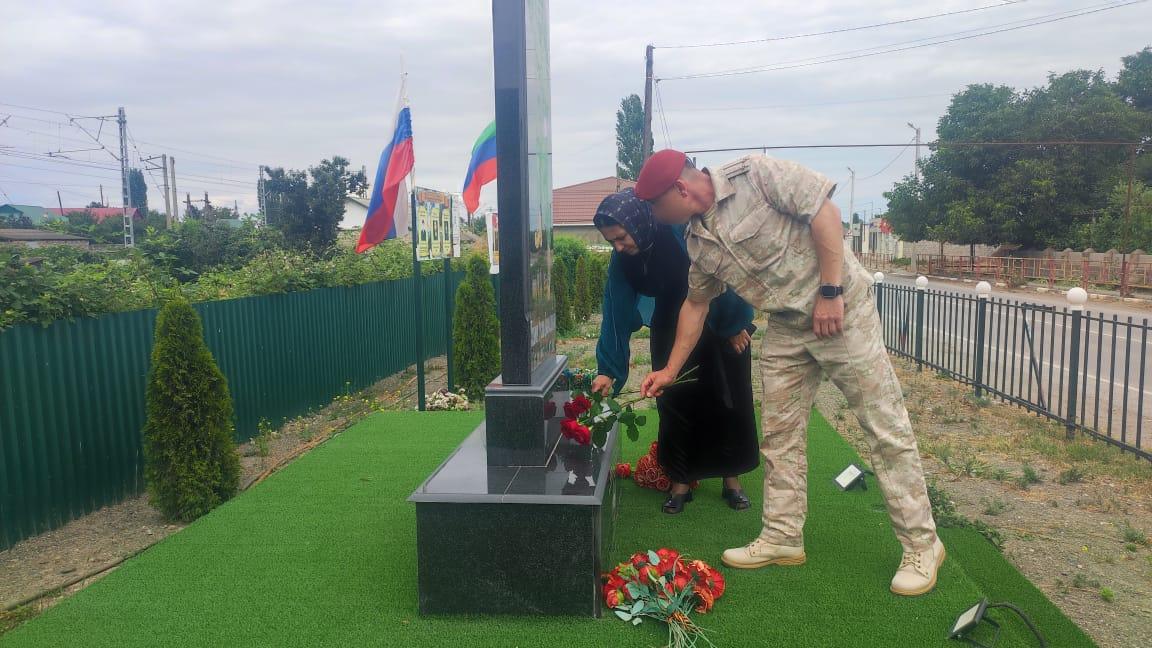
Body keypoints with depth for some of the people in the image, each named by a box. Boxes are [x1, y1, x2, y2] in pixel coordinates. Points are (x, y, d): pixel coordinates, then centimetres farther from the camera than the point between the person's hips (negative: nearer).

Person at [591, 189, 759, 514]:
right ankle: (680, 482, 12)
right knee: (674, 402, -1)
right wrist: (607, 371, -19)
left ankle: (732, 478, 18)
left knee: (729, 401, 4)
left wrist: (735, 325, -14)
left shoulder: (683, 230, -30)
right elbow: (616, 315, -14)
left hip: (723, 324, -3)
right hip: (673, 330, 3)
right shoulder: (622, 262, -15)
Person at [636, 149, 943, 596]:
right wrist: (670, 370, 17)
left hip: (841, 308, -7)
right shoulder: (698, 240, 6)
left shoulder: (752, 174, -15)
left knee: (885, 427, -2)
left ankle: (921, 544, 9)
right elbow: (695, 304, 16)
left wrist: (830, 292, -20)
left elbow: (824, 209, -18)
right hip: (785, 328, 7)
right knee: (779, 435, 8)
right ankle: (782, 538, 20)